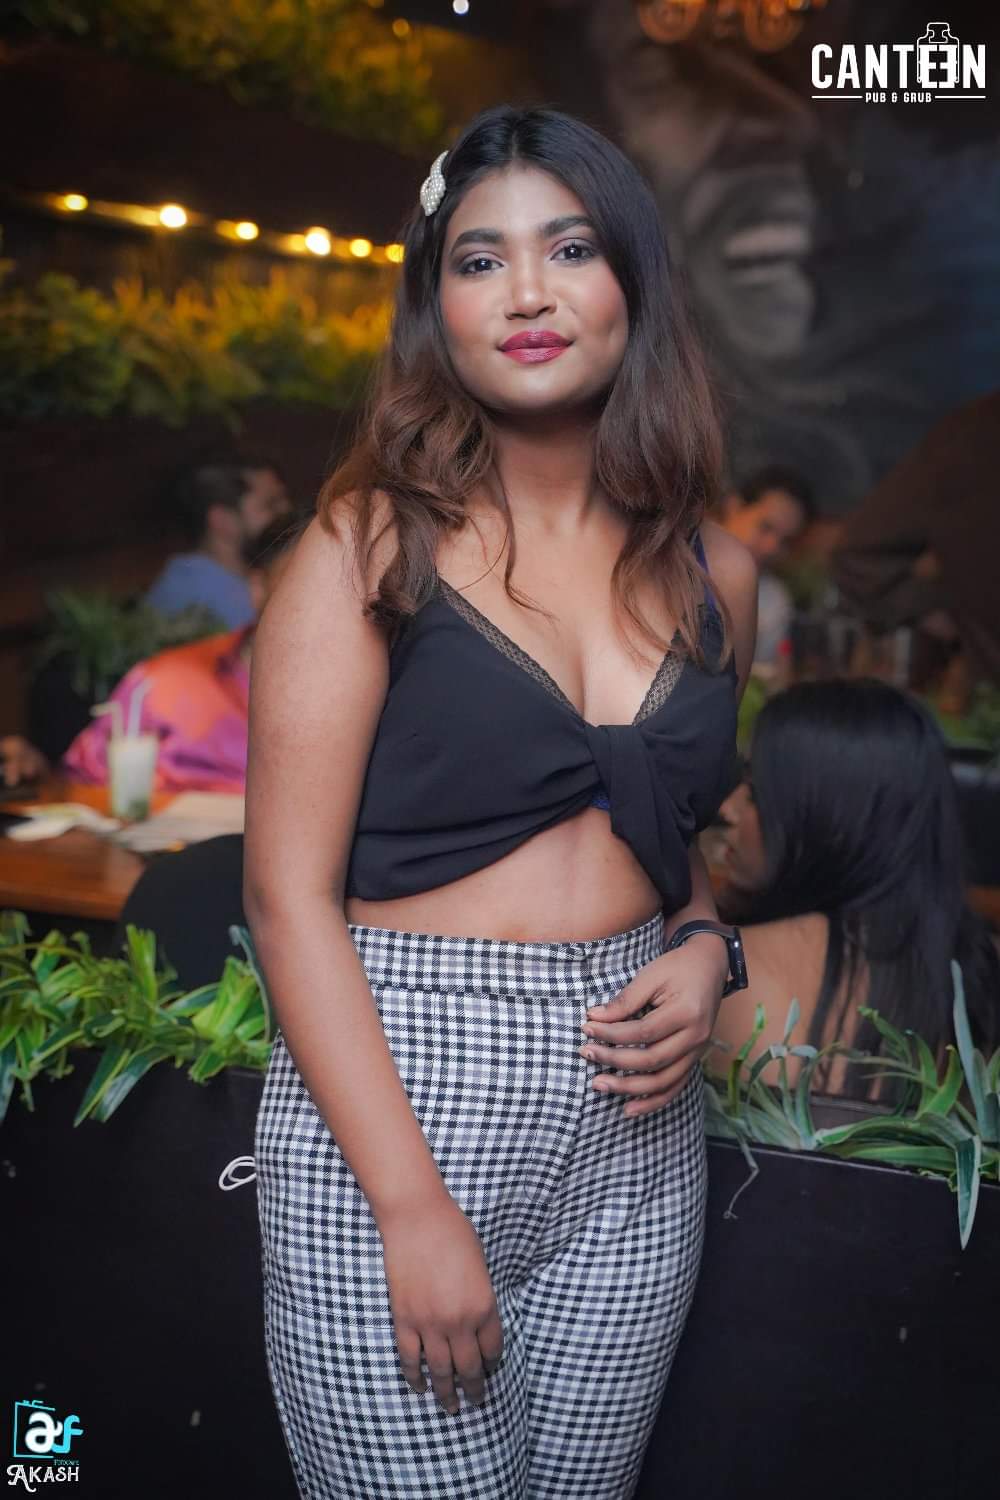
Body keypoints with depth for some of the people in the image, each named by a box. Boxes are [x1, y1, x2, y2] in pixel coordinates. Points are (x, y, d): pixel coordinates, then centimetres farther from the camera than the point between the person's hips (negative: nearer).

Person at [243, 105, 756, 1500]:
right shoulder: (371, 545, -7)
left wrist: (702, 954, -2)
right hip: (390, 1105, -4)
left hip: (637, 1132, 5)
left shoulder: (711, 574, 6)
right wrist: (414, 1208, -16)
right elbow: (289, 892, -11)